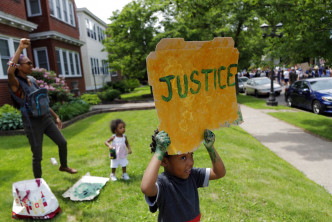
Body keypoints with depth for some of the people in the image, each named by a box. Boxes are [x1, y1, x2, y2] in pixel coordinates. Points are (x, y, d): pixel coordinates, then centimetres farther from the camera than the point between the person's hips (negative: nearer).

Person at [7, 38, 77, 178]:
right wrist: (20, 48, -33)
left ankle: (63, 166, 38)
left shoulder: (32, 80, 9)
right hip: (32, 122, -7)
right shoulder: (15, 83, -12)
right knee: (37, 156, 2)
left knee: (62, 142, 13)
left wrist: (56, 116, 18)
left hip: (46, 118, 7)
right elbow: (10, 72, -38)